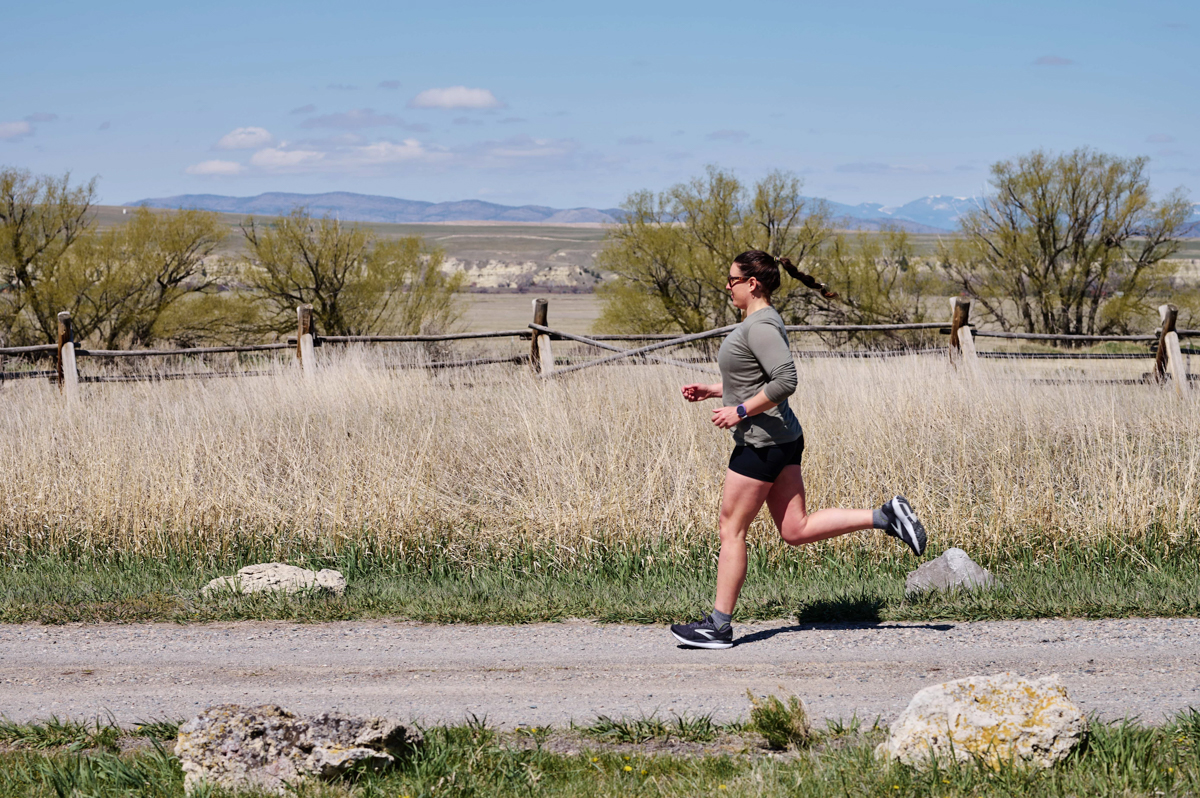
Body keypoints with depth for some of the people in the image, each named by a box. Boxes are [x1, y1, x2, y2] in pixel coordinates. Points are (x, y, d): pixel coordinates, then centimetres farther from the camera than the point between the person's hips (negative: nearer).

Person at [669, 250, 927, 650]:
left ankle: (718, 626, 6)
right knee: (796, 530, 10)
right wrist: (710, 391, 17)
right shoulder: (759, 322, 15)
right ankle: (885, 517, 5)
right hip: (782, 439, 10)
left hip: (761, 442, -10)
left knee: (731, 529, -1)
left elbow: (785, 381, -27)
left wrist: (740, 411, -22)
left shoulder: (761, 327, -17)